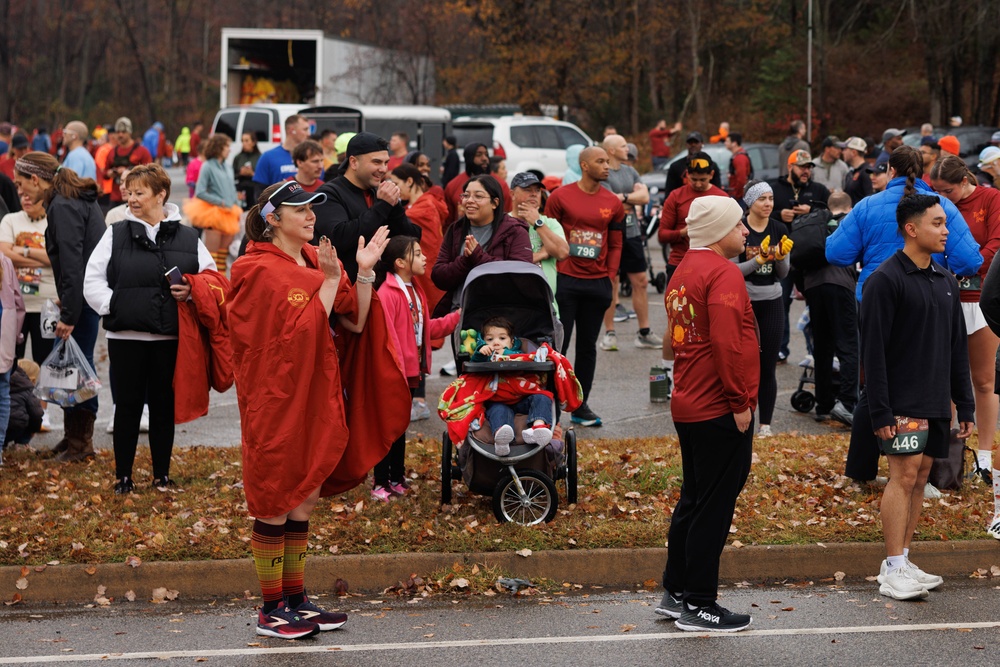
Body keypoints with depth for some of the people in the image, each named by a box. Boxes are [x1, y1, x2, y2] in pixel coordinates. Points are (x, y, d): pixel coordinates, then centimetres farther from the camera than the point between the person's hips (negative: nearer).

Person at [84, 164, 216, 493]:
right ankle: (123, 476, 15)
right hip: (126, 336, -1)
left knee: (164, 406, 9)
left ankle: (162, 475, 21)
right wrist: (111, 305, -8)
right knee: (128, 406, 5)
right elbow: (92, 280, 3)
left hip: (170, 338, 1)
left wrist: (192, 292, -8)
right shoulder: (116, 234, 3)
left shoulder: (187, 237, 5)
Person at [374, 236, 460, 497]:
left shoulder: (415, 291, 13)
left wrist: (458, 317, 15)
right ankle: (380, 484, 7)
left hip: (411, 371, 9)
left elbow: (428, 328, 20)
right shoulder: (387, 294, -19)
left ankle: (397, 478, 26)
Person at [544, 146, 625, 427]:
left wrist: (610, 278, 5)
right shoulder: (561, 197, -4)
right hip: (565, 282, -4)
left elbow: (615, 245, 13)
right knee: (558, 345, -3)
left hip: (597, 284, 4)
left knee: (588, 346, 10)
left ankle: (581, 406, 17)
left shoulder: (613, 203, 7)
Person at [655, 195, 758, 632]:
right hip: (720, 411, -10)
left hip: (688, 407, 10)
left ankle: (675, 593, 24)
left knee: (694, 500, 18)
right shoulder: (723, 274, -15)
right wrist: (740, 403, -18)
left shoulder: (683, 272, 14)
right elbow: (727, 344, -24)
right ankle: (699, 605, 3)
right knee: (714, 507, -3)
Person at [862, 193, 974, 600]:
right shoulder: (885, 280, -9)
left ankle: (902, 562, 15)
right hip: (903, 405, -7)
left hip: (936, 404, 7)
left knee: (920, 478, 8)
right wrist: (880, 411, -17)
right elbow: (872, 350, -12)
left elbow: (957, 348, 19)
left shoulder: (946, 281, 15)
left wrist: (964, 404, 15)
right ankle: (893, 572, -6)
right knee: (904, 476, -9)